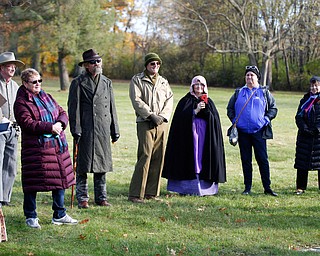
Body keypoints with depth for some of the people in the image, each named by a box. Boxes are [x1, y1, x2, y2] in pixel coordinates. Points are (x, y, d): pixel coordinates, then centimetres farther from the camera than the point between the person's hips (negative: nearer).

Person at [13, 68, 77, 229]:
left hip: (58, 145, 7)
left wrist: (60, 123, -7)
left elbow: (62, 113, 16)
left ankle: (59, 215, 23)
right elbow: (27, 123, -17)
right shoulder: (21, 102, -6)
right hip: (35, 148, -7)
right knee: (32, 183, -2)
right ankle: (31, 217, 12)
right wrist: (50, 127, -20)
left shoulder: (46, 97, 17)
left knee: (60, 179, 11)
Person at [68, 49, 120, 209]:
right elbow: (73, 108, -4)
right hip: (85, 130, -5)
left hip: (103, 130, 5)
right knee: (83, 165, -1)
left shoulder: (106, 82, 15)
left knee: (102, 164, 8)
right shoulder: (78, 83, 0)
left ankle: (101, 197, 16)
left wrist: (115, 131, 13)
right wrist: (76, 131, -12)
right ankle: (82, 199, 6)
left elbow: (112, 108, 17)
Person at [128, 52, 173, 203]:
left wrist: (162, 116, -5)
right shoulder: (137, 80, 4)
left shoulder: (164, 82, 19)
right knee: (145, 157, -13)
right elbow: (136, 100, -6)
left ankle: (152, 193, 10)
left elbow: (169, 100, 12)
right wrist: (151, 115, -13)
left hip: (162, 123, 5)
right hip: (145, 123, -5)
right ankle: (136, 194, -11)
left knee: (158, 158, 3)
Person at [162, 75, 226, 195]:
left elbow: (215, 119, 3)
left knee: (202, 160, 0)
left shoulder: (209, 102, 14)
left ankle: (204, 188, 3)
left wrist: (205, 109, -12)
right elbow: (181, 117, -8)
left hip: (205, 137, 3)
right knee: (191, 159, -5)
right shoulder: (185, 101, 5)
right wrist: (195, 111, -16)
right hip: (189, 135, -3)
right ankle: (186, 188, -2)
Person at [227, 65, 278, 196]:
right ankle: (247, 188, 12)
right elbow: (230, 108, 19)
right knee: (246, 160, 5)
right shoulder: (238, 92, 13)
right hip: (242, 131, 2)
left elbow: (273, 108, 9)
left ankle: (267, 188, 1)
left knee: (263, 159, -4)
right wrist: (234, 120, 4)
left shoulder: (264, 92, 8)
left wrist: (266, 119, -6)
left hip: (259, 131, -2)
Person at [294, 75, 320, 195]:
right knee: (302, 163, 2)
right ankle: (300, 187, 8)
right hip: (305, 136, 3)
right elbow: (299, 117, 6)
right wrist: (304, 128, -9)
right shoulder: (305, 100, 11)